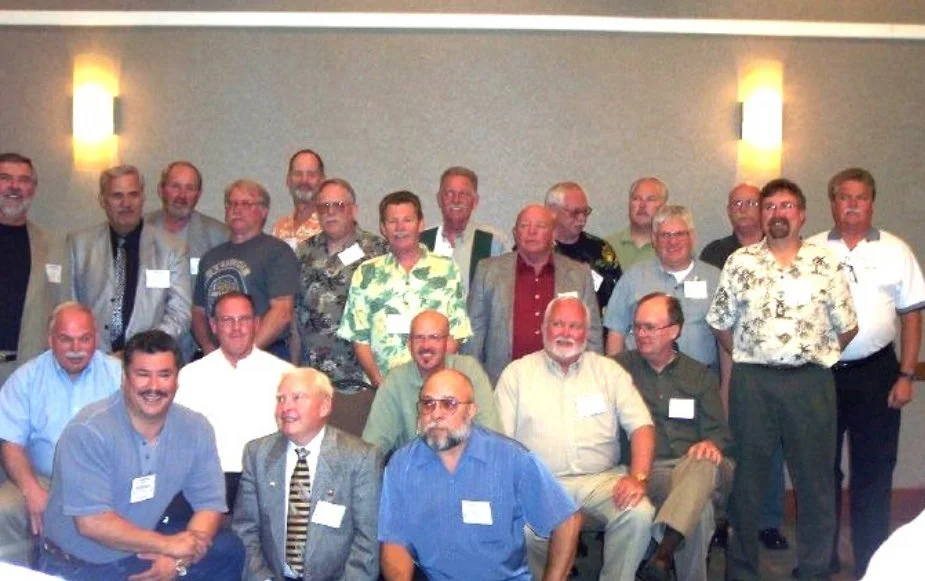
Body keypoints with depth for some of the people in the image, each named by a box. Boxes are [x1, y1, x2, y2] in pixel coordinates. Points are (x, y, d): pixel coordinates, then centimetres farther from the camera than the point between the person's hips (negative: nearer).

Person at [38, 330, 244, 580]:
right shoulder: (88, 431, -18)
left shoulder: (195, 429, -3)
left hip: (143, 552, 5)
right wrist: (168, 545, -19)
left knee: (227, 549, -7)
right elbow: (91, 522, -22)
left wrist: (179, 558, -18)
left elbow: (209, 503, -1)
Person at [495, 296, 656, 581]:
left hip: (601, 479, 2)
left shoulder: (608, 370, 13)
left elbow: (641, 426, 5)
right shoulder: (517, 373, 10)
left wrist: (638, 477, -12)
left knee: (639, 513, -27)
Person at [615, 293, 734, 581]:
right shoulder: (619, 367, 13)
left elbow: (720, 432, 14)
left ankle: (664, 552, -51)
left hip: (695, 465, 2)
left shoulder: (701, 375, 20)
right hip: (648, 470, -2)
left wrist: (711, 444, -12)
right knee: (698, 509, -35)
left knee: (702, 464, -38)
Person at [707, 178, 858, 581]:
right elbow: (720, 323, 9)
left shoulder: (826, 264, 3)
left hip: (811, 383, 0)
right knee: (746, 479, 8)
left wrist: (816, 354, 9)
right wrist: (748, 356, 6)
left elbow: (847, 326, 7)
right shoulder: (739, 262, 4)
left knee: (816, 481, 7)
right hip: (752, 382, 0)